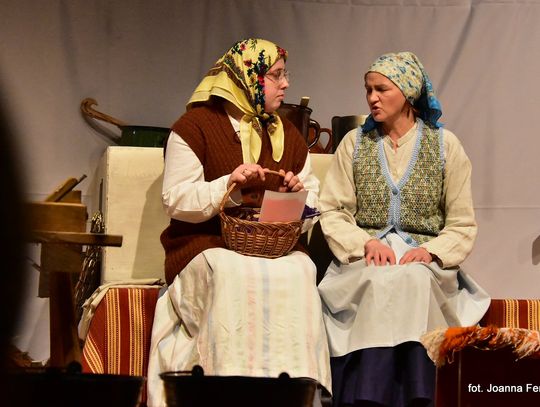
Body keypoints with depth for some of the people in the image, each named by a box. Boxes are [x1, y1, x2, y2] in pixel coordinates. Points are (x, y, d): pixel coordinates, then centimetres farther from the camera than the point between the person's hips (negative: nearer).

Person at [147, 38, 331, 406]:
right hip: (207, 243, -3)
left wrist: (300, 191, 0)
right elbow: (176, 201, -3)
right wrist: (228, 186, -18)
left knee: (297, 273, -31)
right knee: (233, 275, -37)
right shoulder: (195, 126, 4)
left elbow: (312, 195, 25)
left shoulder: (287, 134, 21)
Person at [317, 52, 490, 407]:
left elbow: (463, 226, 5)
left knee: (409, 281, -36)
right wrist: (366, 243, -14)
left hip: (424, 262, -1)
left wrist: (429, 251, -14)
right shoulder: (354, 143, 11)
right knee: (378, 282, -35)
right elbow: (332, 214, 5)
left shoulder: (445, 145, 7)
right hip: (365, 259, 1)